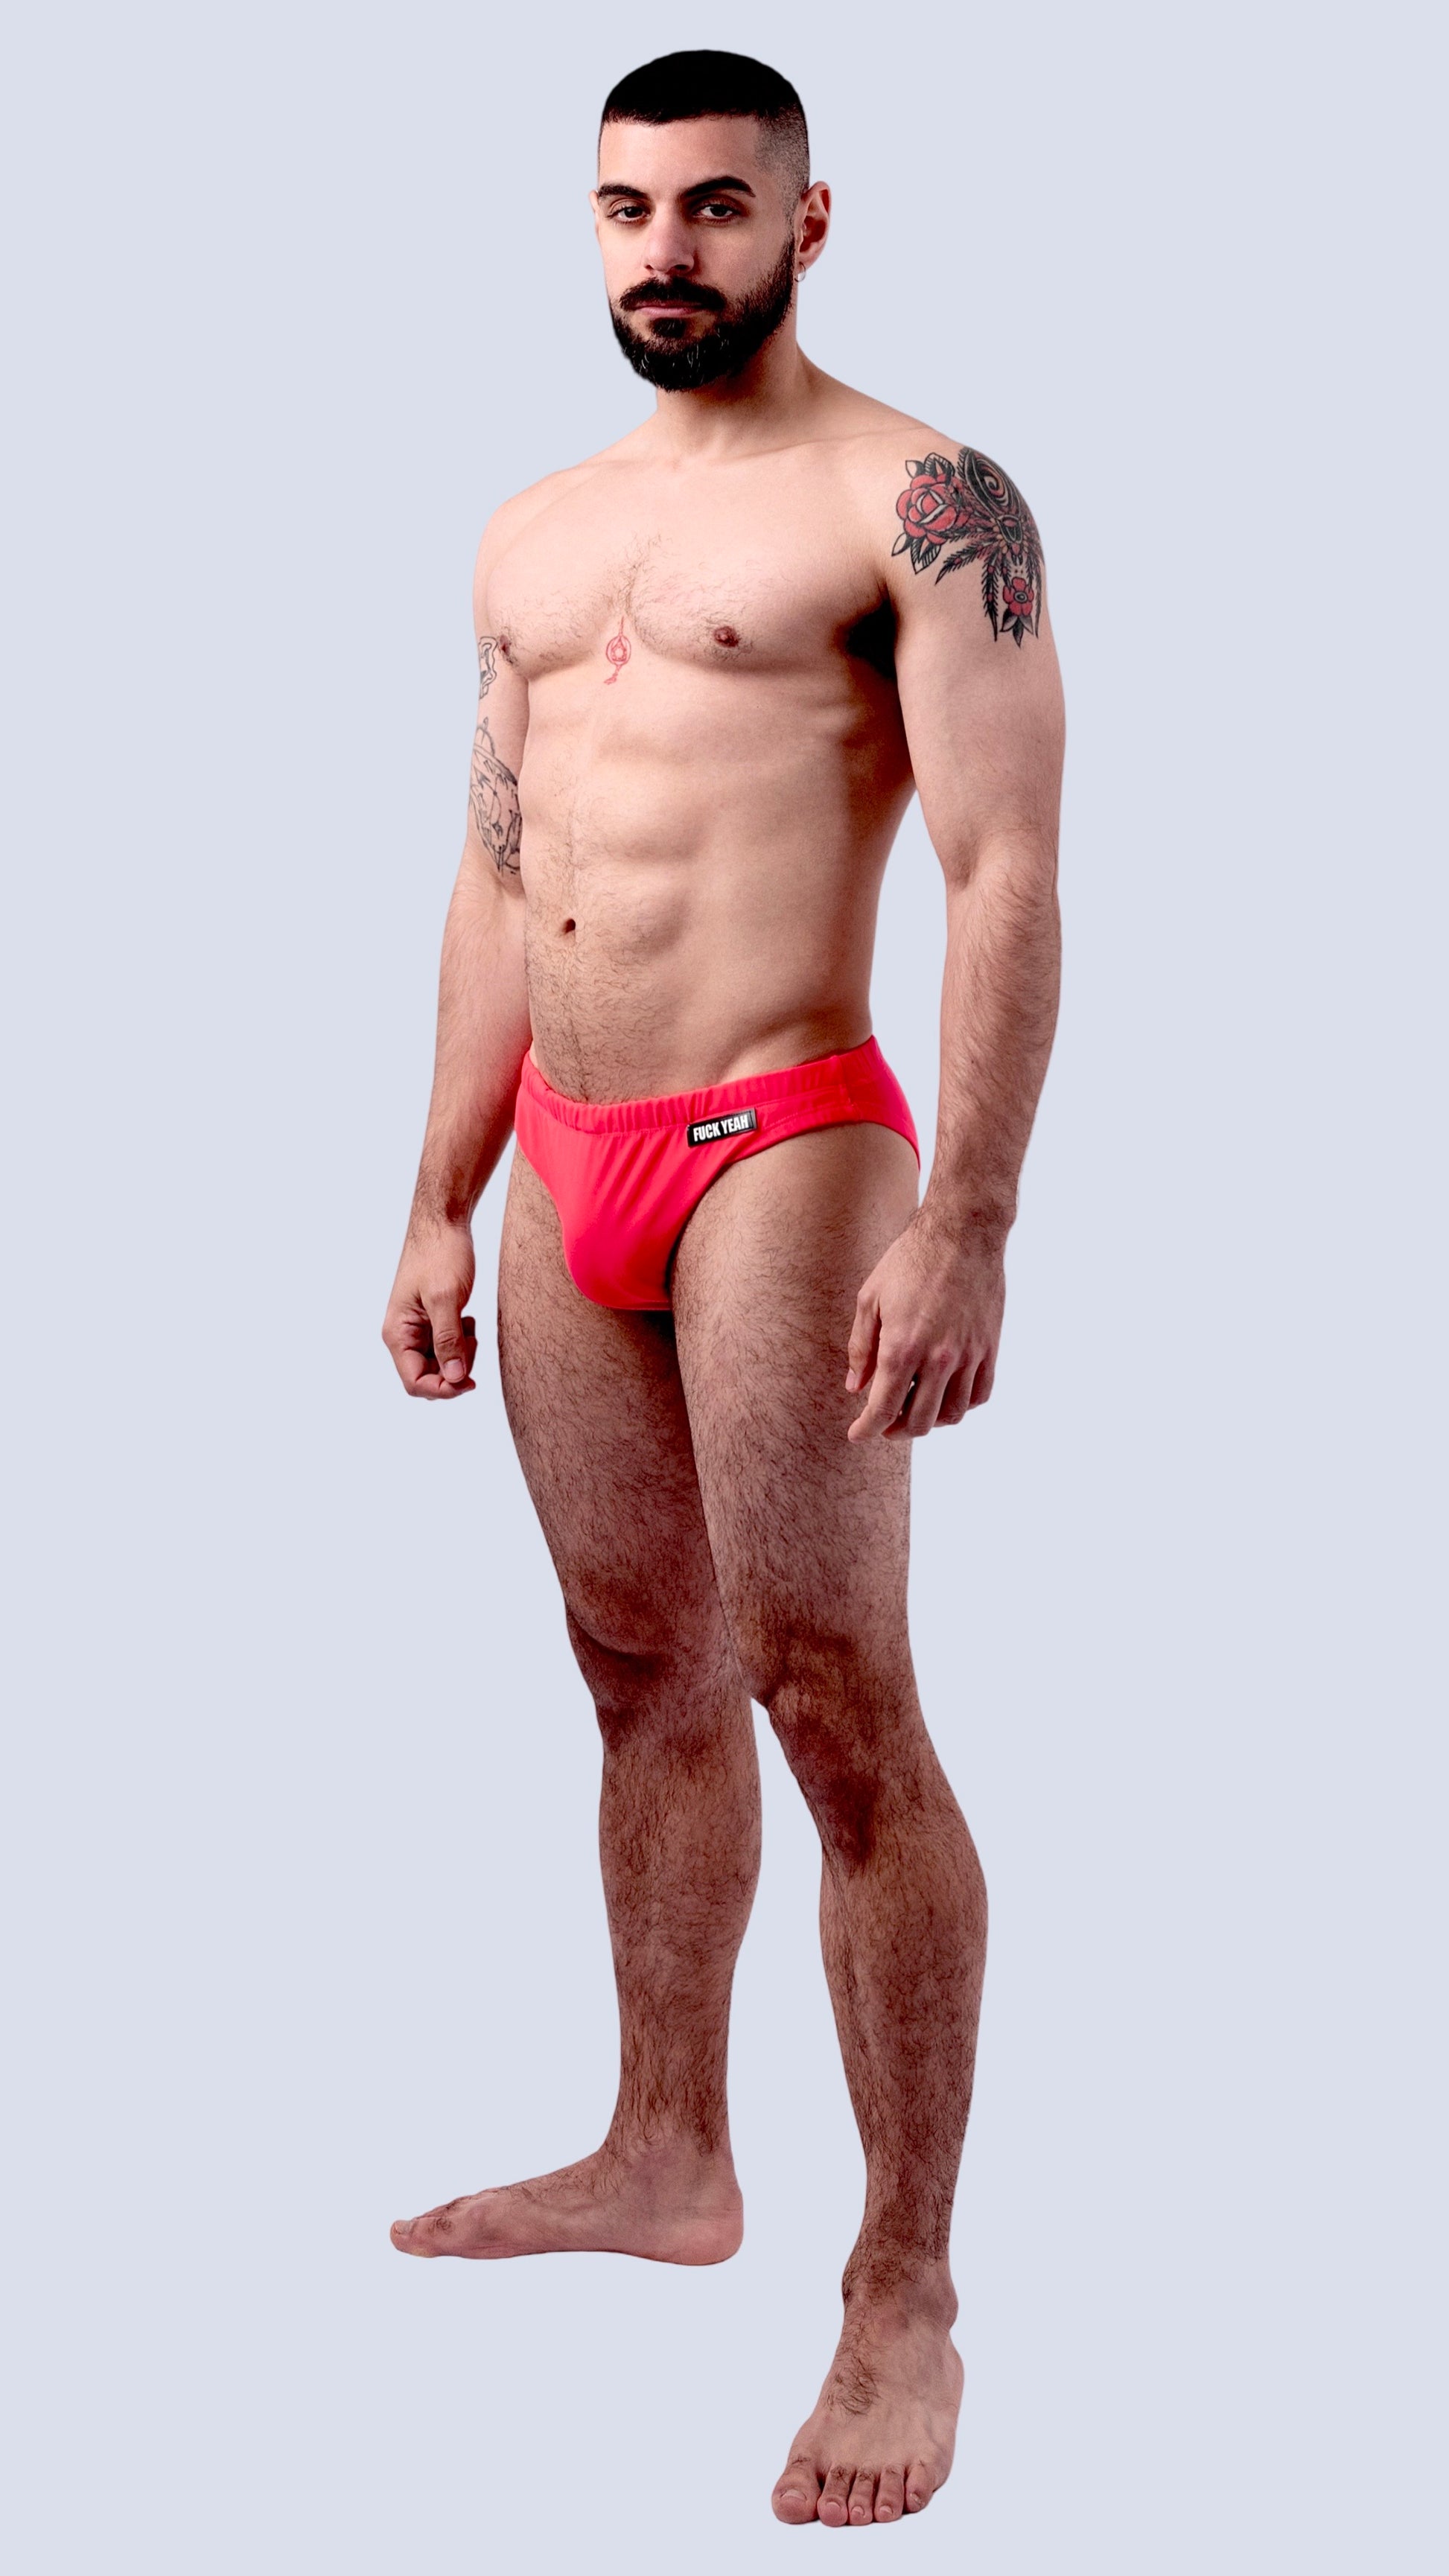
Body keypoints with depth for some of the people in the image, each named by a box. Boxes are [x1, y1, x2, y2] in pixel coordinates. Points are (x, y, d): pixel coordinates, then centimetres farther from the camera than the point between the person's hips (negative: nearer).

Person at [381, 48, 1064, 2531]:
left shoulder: (918, 504, -5)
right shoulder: (534, 533, 17)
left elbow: (1008, 876, -13)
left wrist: (967, 1226, -22)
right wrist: (441, 1212, 17)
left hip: (781, 1153, -7)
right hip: (566, 1166, 7)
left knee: (838, 1707, -8)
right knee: (645, 1675, 15)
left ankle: (906, 2298, -1)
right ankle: (669, 2159, 29)